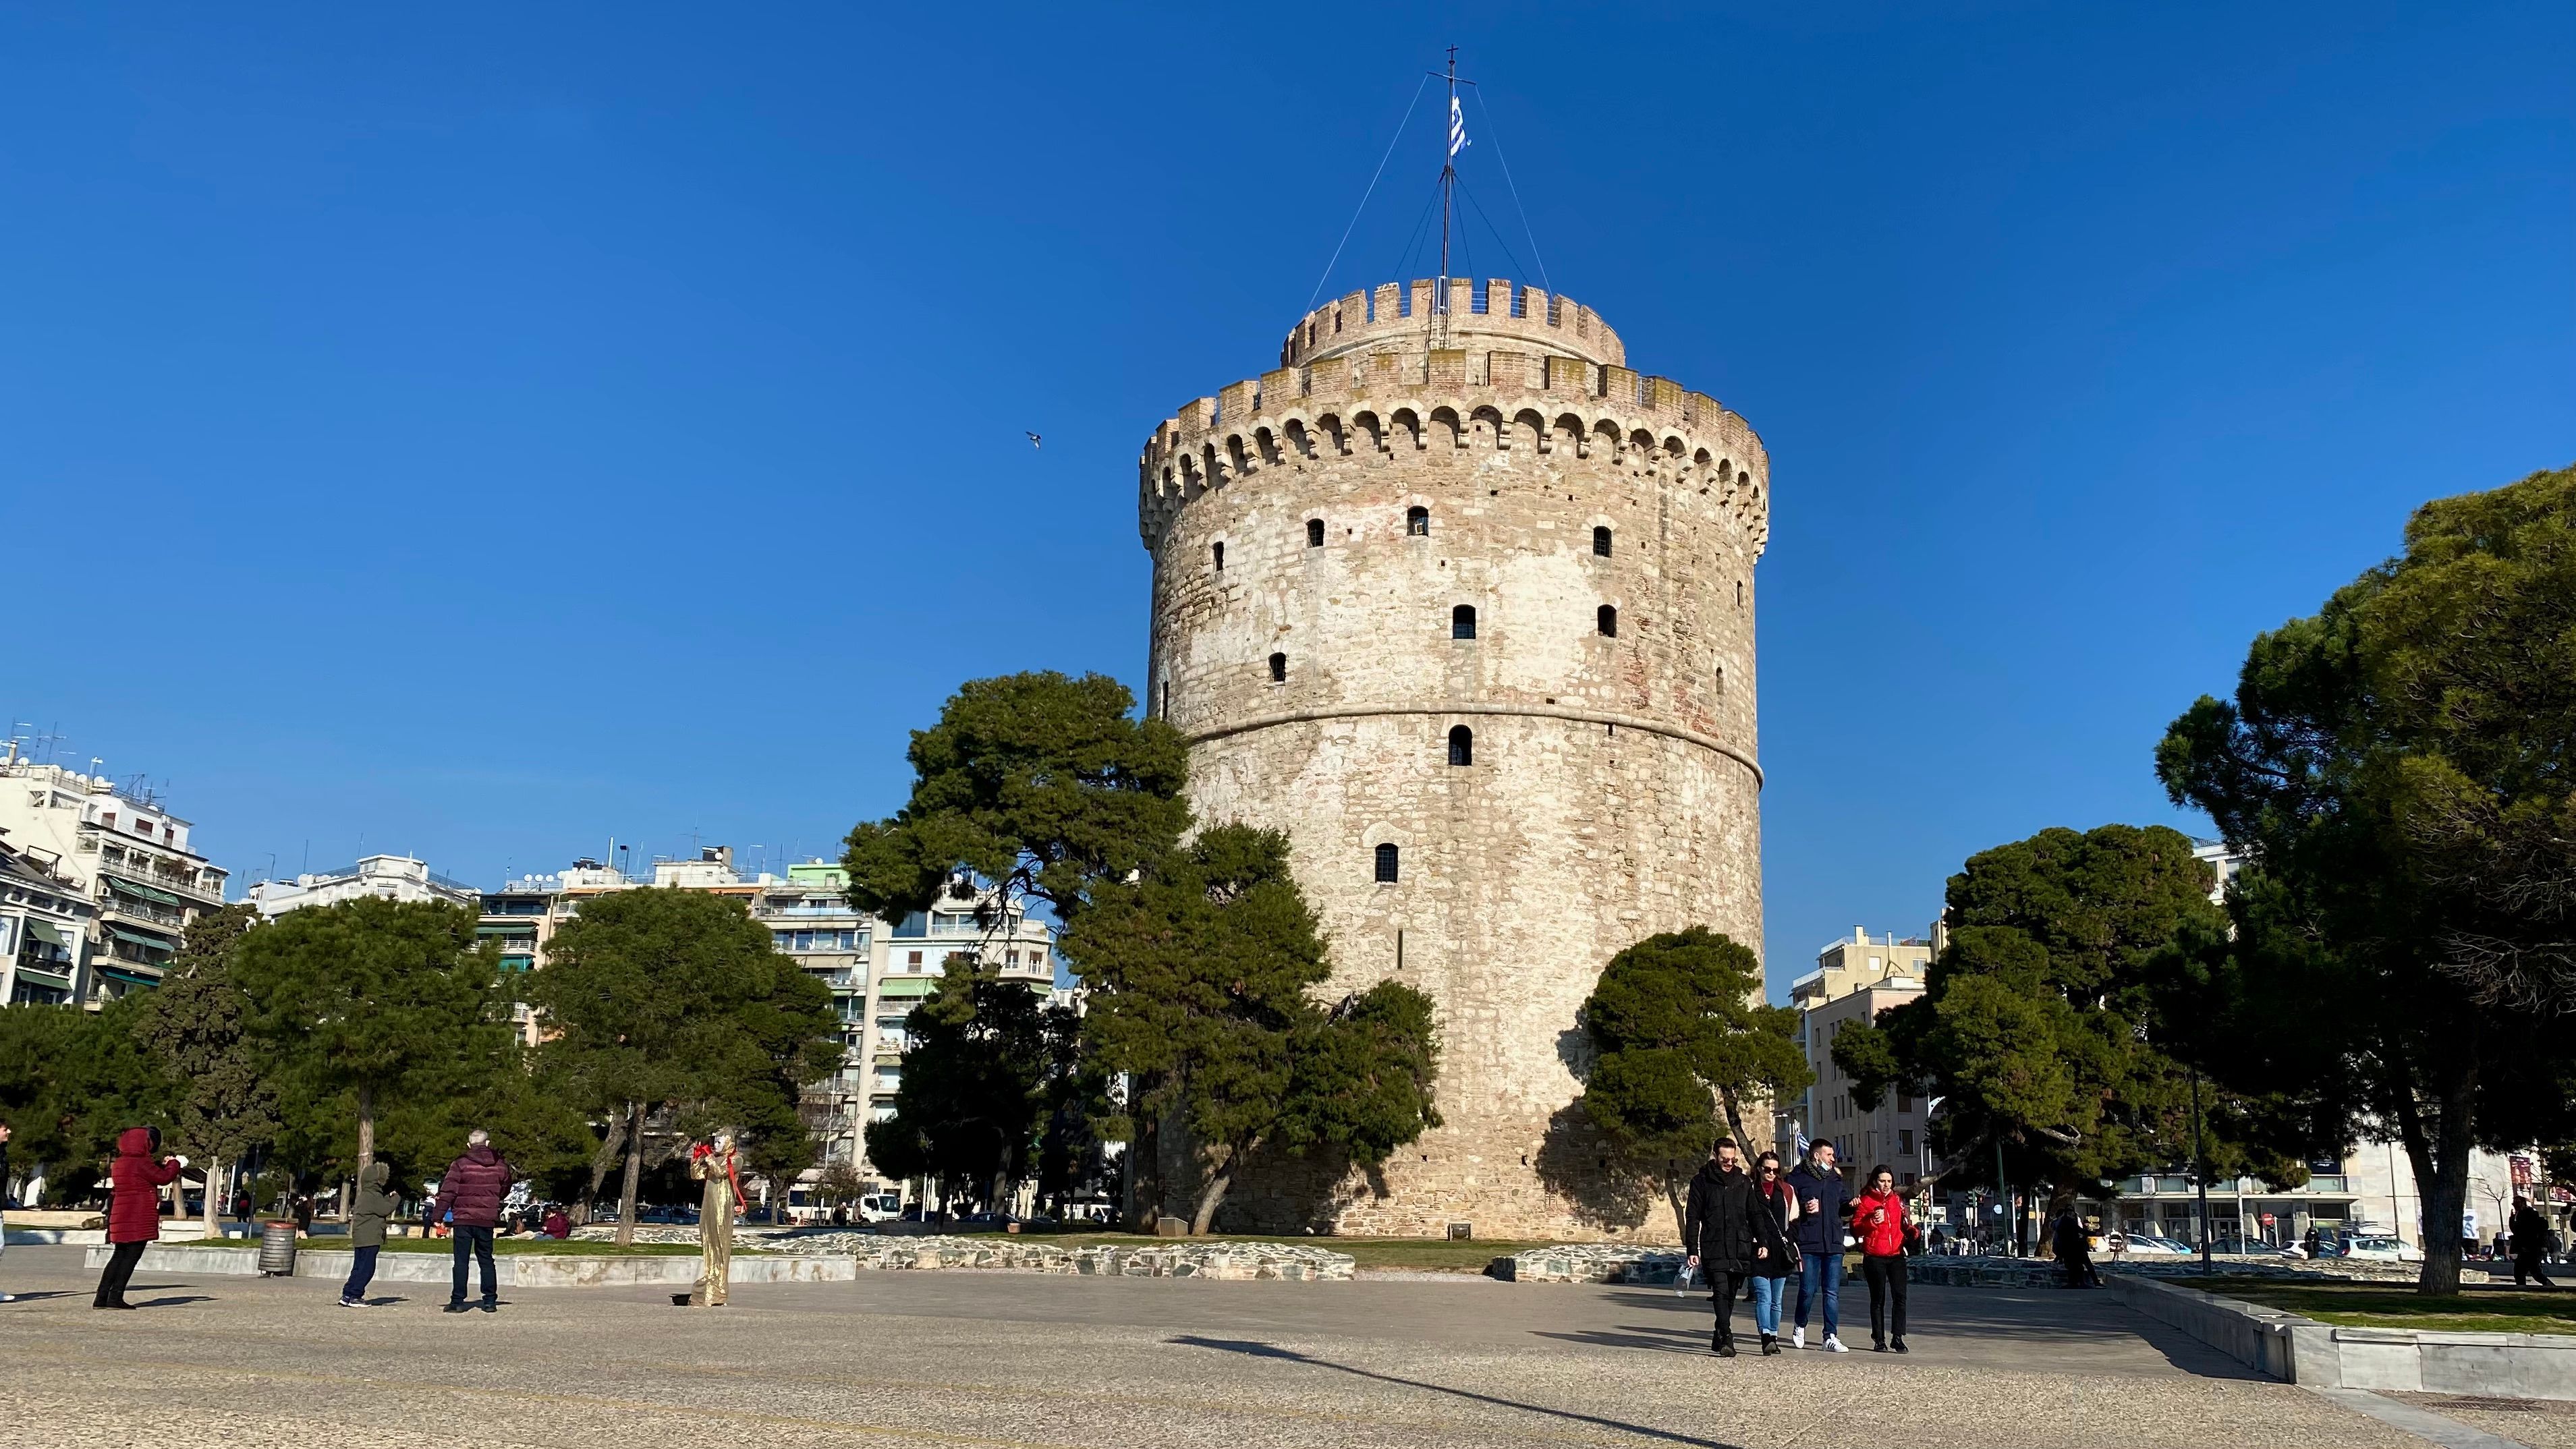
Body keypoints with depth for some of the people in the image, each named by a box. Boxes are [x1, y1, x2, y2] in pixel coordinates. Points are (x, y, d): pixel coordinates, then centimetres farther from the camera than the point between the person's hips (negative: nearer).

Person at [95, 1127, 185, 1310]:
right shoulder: (141, 1163, -15)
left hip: (121, 1217, 9)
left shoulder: (119, 1163, 14)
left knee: (120, 1255, 14)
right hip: (138, 1218, -9)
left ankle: (101, 1298, 14)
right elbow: (164, 1178, -13)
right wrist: (175, 1163, 4)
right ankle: (115, 1297, -6)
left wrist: (163, 1164, 24)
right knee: (132, 1255, -4)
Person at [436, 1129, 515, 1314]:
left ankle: (458, 1301, -1)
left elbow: (448, 1190, -11)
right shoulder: (499, 1165, 5)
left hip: (463, 1219, -3)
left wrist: (439, 1213, -11)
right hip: (487, 1220, 3)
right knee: (486, 1260, 12)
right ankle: (490, 1301, 10)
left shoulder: (460, 1164, -5)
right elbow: (504, 1191, 16)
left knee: (461, 1261, 2)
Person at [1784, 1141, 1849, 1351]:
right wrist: (1803, 1208, -20)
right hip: (1808, 1245, -4)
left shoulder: (1836, 1179, 17)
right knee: (1808, 1291, -3)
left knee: (1832, 1292, 1)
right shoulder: (1797, 1178, 1)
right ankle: (1800, 1328, 21)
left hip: (1833, 1245, 4)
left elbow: (1843, 1206, 23)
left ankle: (1831, 1337, 4)